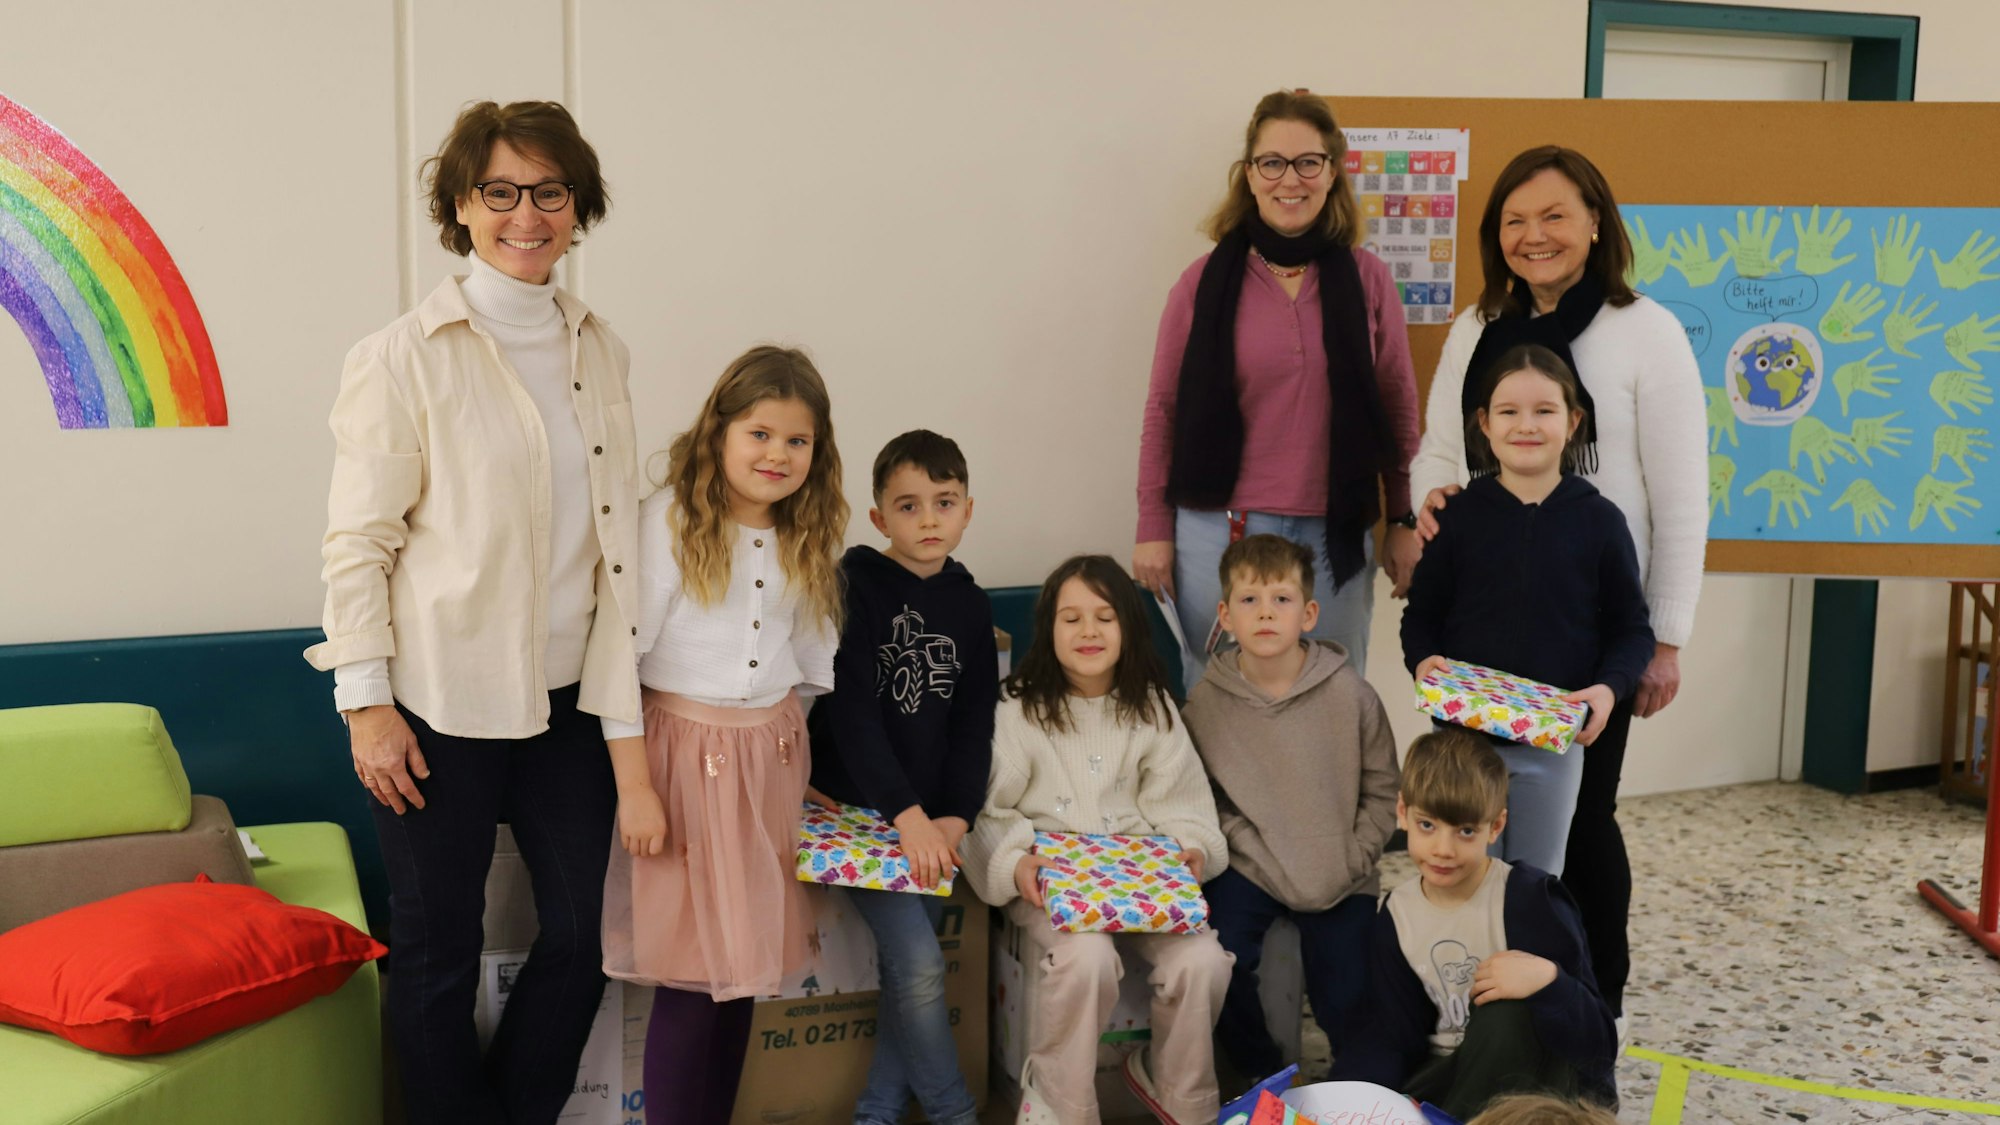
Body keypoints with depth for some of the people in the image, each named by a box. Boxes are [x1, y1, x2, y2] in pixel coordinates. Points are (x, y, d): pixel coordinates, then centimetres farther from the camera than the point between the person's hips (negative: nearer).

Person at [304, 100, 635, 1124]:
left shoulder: (598, 349, 7)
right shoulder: (406, 356, -8)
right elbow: (356, 539, -8)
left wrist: (620, 675, 12)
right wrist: (365, 700, -11)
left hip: (570, 696, 5)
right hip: (443, 702, -5)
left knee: (581, 932, 14)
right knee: (438, 950, 9)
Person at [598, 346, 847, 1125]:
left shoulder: (807, 537, 7)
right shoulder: (669, 519, -11)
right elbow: (619, 655, -12)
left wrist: (791, 751, 12)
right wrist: (634, 788, -14)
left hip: (772, 758, 5)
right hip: (688, 752, -5)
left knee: (745, 964, 9)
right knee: (694, 972, -3)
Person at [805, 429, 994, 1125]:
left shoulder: (969, 605, 7)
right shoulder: (857, 585, -8)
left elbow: (974, 724, 6)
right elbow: (852, 711, -15)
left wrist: (956, 816, -9)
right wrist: (906, 813, -22)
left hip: (931, 818, 5)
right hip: (857, 805, -5)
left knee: (907, 971, 5)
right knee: (920, 964, -12)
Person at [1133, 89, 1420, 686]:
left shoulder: (1366, 279, 3)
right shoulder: (1206, 281, -1)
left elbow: (1398, 407, 8)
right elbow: (1164, 411, 2)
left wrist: (1404, 522, 8)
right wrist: (1153, 529, 0)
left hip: (1336, 535, 1)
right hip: (1219, 530, -1)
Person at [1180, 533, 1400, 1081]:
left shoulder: (1349, 693, -9)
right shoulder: (1206, 701, -8)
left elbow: (1382, 791, 1)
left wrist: (1351, 863, -7)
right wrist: (1253, 851, -11)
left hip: (1339, 877, 0)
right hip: (1250, 868, 0)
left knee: (1346, 999, -10)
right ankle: (1262, 1073, 9)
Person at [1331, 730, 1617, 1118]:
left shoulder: (1531, 898, -19)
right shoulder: (1395, 917, -3)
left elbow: (1594, 1042, -20)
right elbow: (1395, 1035, -3)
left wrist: (1547, 980, -39)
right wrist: (1337, 1092, -23)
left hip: (1546, 1087, -4)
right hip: (1462, 1077, 4)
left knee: (1505, 1012, -34)